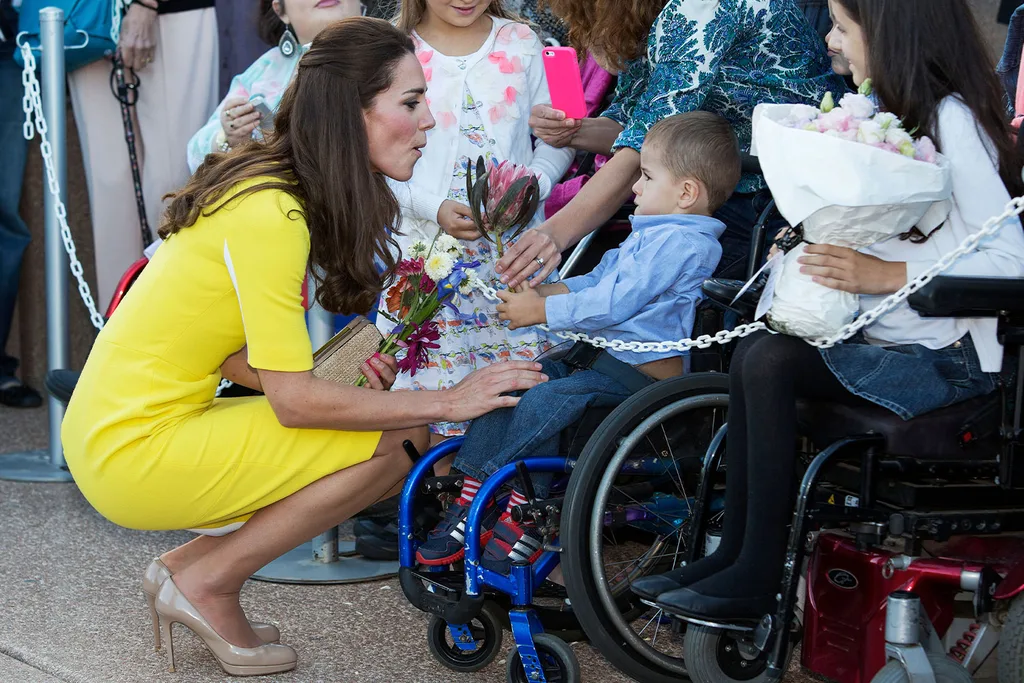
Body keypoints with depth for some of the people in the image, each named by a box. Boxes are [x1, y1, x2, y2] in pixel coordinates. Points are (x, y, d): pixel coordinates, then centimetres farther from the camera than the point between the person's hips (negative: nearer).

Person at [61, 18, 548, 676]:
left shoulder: (279, 189, 8)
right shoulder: (271, 213, -21)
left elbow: (230, 354, 8)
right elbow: (294, 400, -21)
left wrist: (345, 381, -4)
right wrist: (447, 403, -15)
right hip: (133, 452, -9)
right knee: (397, 440, -14)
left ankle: (188, 565, 11)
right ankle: (208, 581, -1)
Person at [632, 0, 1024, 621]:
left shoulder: (953, 121, -14)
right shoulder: (904, 113, 15)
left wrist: (887, 274, -24)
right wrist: (817, 238, 5)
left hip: (947, 359, -9)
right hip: (897, 340, 9)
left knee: (769, 361, -21)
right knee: (755, 353, -9)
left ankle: (755, 578, -14)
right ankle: (737, 556, -6)